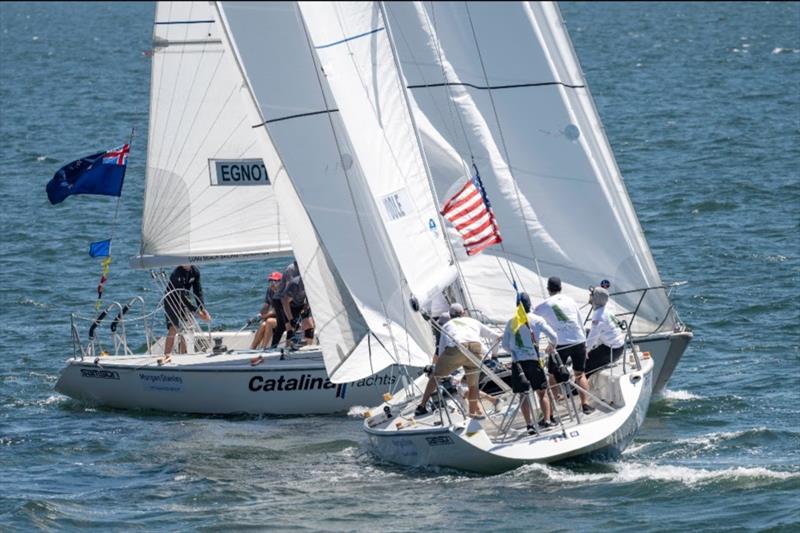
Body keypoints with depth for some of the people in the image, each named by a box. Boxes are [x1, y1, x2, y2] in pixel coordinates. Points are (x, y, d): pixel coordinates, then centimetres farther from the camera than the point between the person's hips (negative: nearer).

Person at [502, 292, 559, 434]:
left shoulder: (511, 322, 6)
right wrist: (552, 346, 19)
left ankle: (529, 424, 0)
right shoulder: (536, 320, 0)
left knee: (523, 394, 4)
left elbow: (504, 344, 10)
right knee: (541, 392, 8)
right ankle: (547, 420, 0)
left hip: (517, 362, 1)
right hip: (533, 359, -1)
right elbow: (553, 336, -3)